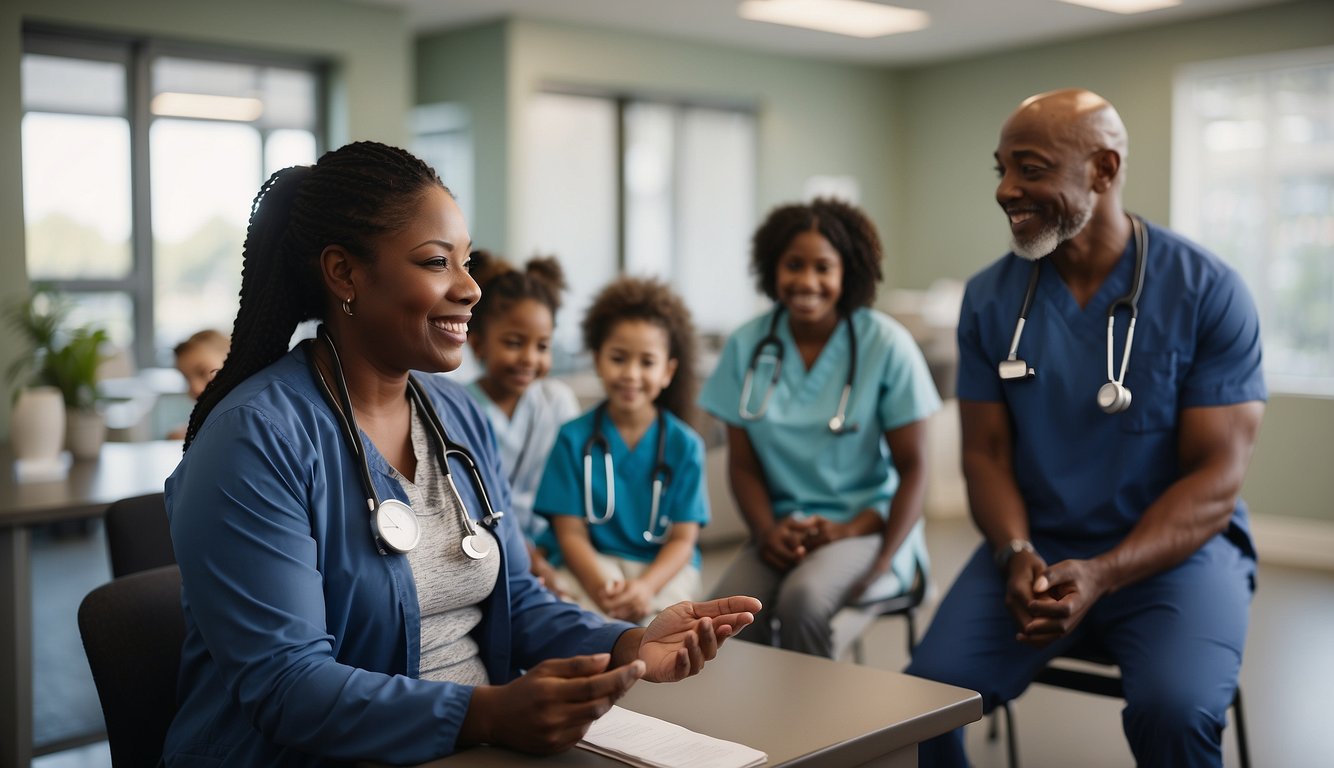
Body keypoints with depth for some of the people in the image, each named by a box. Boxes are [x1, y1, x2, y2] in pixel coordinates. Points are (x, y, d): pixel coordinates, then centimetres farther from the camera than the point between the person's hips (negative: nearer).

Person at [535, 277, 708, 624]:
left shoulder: (685, 445, 3)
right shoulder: (574, 438, 2)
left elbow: (684, 538, 0)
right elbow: (571, 532, -1)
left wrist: (646, 587, -21)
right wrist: (600, 585, -21)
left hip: (663, 568, 1)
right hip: (593, 564, 0)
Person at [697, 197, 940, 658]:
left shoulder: (886, 345, -5)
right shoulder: (747, 345, 4)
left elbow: (913, 469, -3)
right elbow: (743, 464, 7)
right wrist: (767, 530, -12)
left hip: (868, 524, -2)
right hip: (783, 530, 2)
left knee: (801, 599, -32)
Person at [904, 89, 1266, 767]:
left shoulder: (1208, 292, -9)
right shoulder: (988, 297, 1)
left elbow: (1216, 480, -11)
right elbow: (986, 452, 4)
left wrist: (1100, 576, -23)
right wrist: (1015, 554, -16)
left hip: (1176, 549, -2)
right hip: (1036, 549, 3)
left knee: (1176, 711, -30)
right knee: (929, 690, -19)